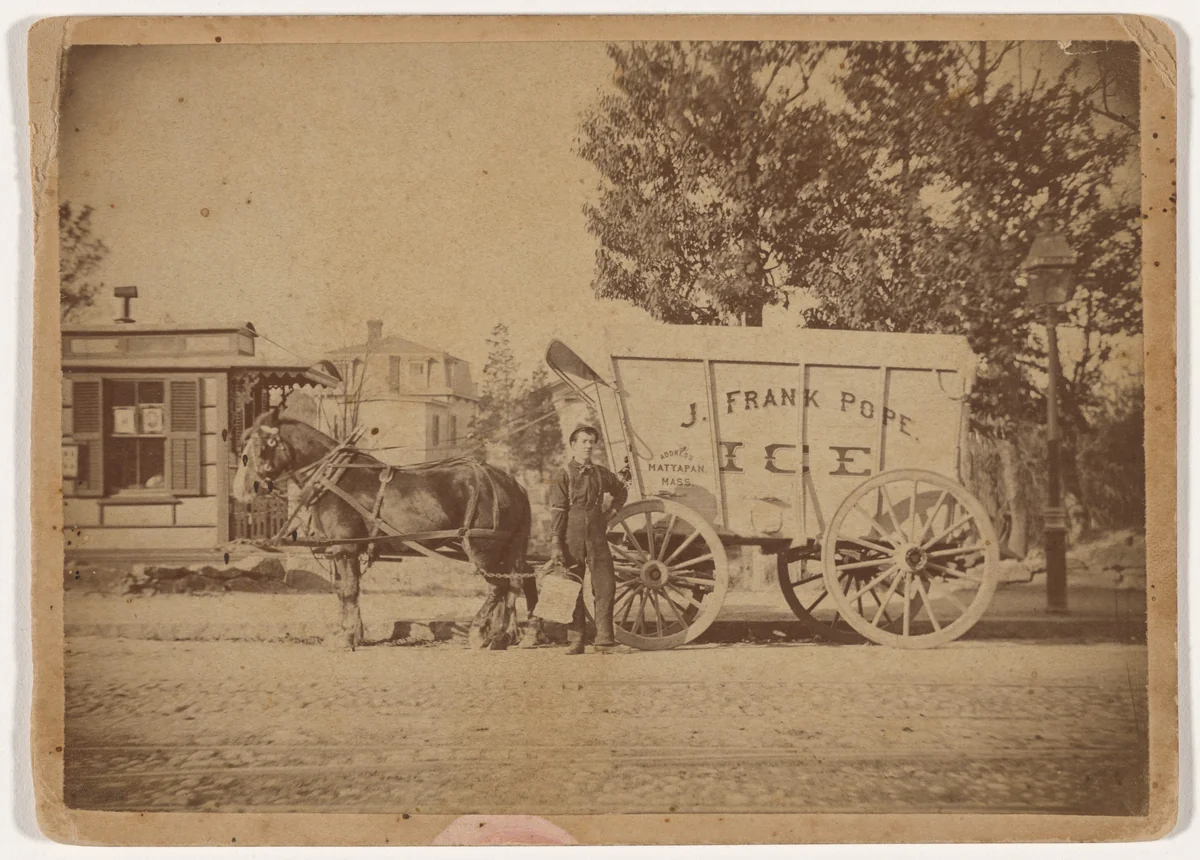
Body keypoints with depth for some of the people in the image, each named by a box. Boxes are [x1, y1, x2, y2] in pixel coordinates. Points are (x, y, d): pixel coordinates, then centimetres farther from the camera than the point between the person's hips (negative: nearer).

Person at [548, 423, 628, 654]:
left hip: (597, 537, 3)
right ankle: (575, 641, 8)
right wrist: (556, 544, -12)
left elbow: (621, 492, 29)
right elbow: (557, 511, -6)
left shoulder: (601, 473, 10)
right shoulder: (563, 476, -1)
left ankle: (604, 637, 1)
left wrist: (610, 512, 16)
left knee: (606, 585, -5)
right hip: (572, 538, -3)